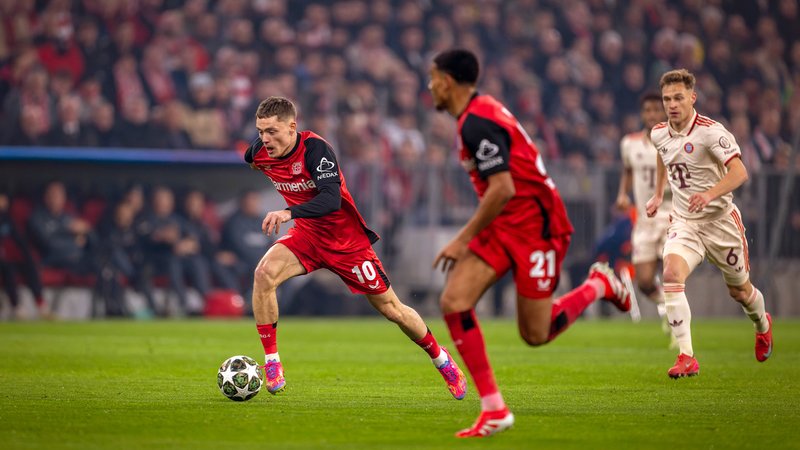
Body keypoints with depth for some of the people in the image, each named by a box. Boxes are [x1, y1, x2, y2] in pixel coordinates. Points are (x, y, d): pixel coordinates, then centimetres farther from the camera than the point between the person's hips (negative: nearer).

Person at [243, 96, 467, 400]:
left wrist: (289, 213, -53)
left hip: (346, 239, -4)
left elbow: (331, 198, -40)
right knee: (264, 273, -26)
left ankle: (442, 359, 31)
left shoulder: (314, 148, -28)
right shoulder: (260, 152, -10)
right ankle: (271, 362, -17)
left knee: (391, 309, 6)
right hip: (307, 236, 4)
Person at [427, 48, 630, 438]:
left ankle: (600, 285, 23)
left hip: (533, 225, -9)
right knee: (453, 303, -9)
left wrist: (463, 239, -21)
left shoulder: (477, 123, -20)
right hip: (502, 227, 9)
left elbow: (503, 189, -27)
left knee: (535, 334, -2)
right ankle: (494, 409, -7)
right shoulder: (478, 114, 12)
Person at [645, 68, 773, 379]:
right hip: (684, 223, 3)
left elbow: (739, 172, -28)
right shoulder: (659, 134, 1)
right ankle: (686, 357, -27)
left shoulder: (711, 131, -18)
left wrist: (710, 194, -43)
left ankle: (762, 325, 50)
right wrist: (658, 194, 28)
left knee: (739, 290, 13)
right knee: (671, 275, -25)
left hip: (720, 221, -3)